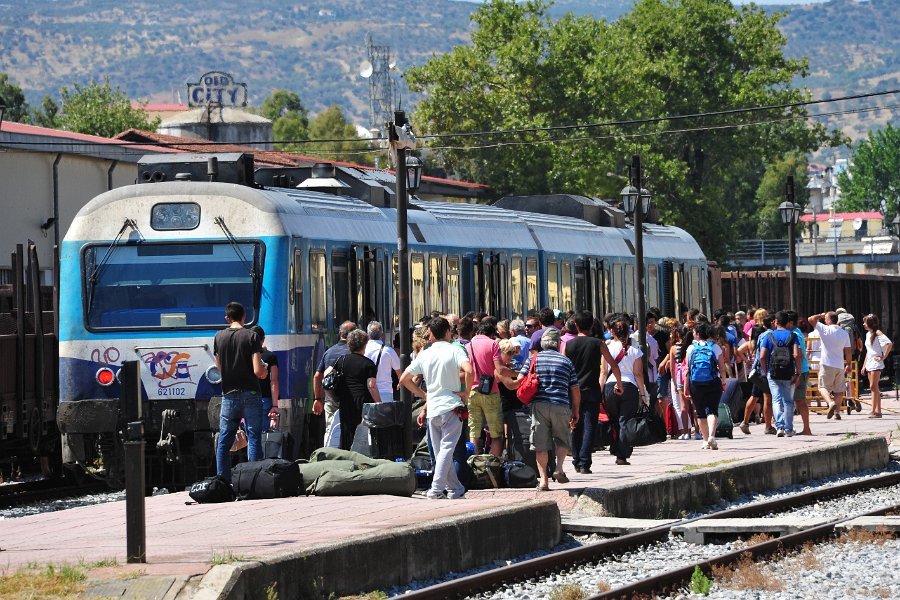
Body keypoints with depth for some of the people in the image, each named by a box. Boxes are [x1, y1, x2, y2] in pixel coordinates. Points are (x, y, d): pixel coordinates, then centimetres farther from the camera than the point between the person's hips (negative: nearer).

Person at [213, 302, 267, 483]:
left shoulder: (219, 337, 4)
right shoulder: (251, 336, -6)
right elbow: (258, 371, -11)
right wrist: (265, 372, 10)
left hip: (229, 395, 3)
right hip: (250, 393, -3)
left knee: (224, 441, 8)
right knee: (253, 437, 0)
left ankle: (223, 481, 6)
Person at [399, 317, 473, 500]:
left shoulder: (424, 355, 8)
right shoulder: (454, 351, -4)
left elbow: (404, 379, 11)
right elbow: (468, 371, -23)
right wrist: (466, 392, -8)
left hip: (432, 409, 4)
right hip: (452, 407, -4)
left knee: (440, 450, 11)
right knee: (447, 448, -7)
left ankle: (455, 488, 14)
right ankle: (437, 488, -19)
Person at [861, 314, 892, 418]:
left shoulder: (877, 333, -10)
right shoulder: (868, 334, 15)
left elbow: (889, 344, -23)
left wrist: (883, 357, -18)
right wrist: (864, 365, 20)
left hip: (876, 363, -8)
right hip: (869, 364, 8)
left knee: (874, 386, -10)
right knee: (873, 387, 8)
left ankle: (876, 411, -8)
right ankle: (876, 410, 9)